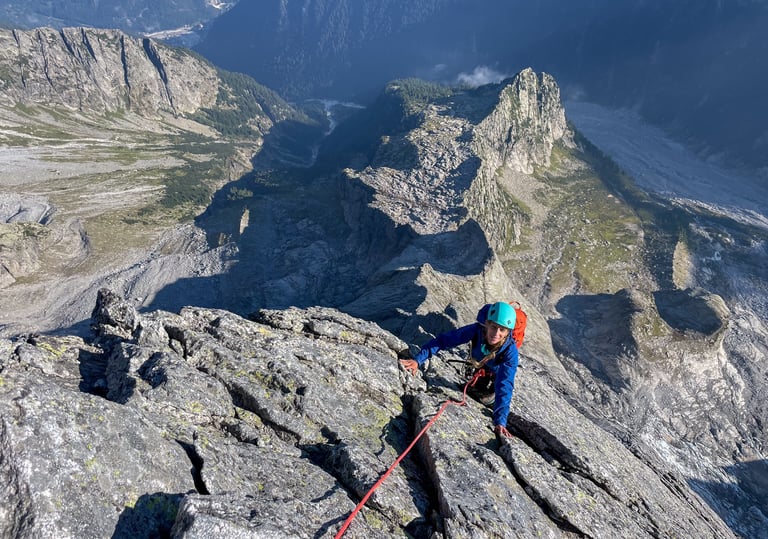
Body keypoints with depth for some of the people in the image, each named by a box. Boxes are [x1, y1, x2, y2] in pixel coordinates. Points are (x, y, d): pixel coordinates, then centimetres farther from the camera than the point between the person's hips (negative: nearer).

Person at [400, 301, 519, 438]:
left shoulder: (510, 350, -46)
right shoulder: (476, 330, -44)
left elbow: (505, 386, -48)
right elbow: (443, 340, -41)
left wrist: (500, 420, -57)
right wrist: (418, 359, -51)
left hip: (497, 369, -2)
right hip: (479, 361, 2)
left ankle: (493, 390, 23)